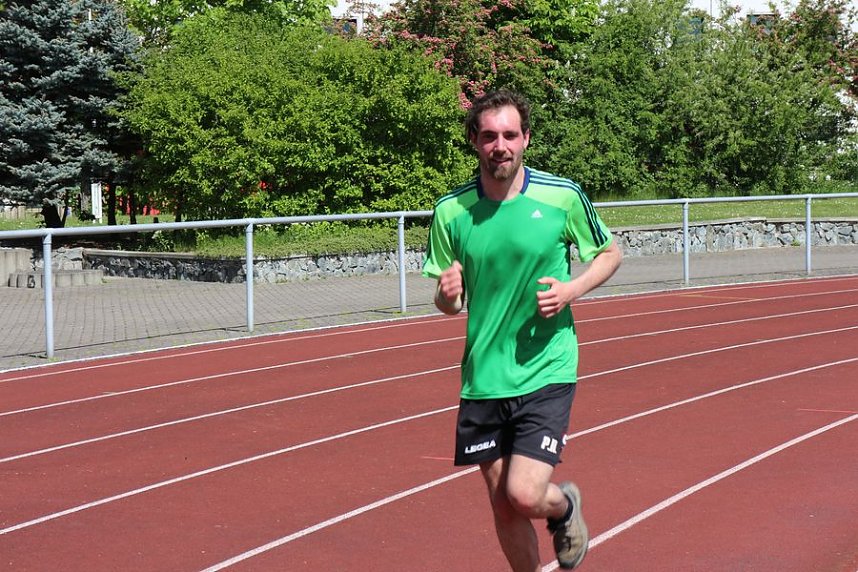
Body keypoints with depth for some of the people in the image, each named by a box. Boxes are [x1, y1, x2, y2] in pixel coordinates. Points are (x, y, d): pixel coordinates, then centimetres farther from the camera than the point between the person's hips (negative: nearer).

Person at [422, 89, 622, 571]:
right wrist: (447, 294, -16)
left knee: (525, 495, -14)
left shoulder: (563, 196, -6)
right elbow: (448, 303, 9)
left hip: (546, 372, -3)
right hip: (483, 378, 3)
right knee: (503, 506, 9)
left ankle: (564, 505, 22)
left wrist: (571, 289, -11)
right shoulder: (451, 211, 0)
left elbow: (611, 253, 8)